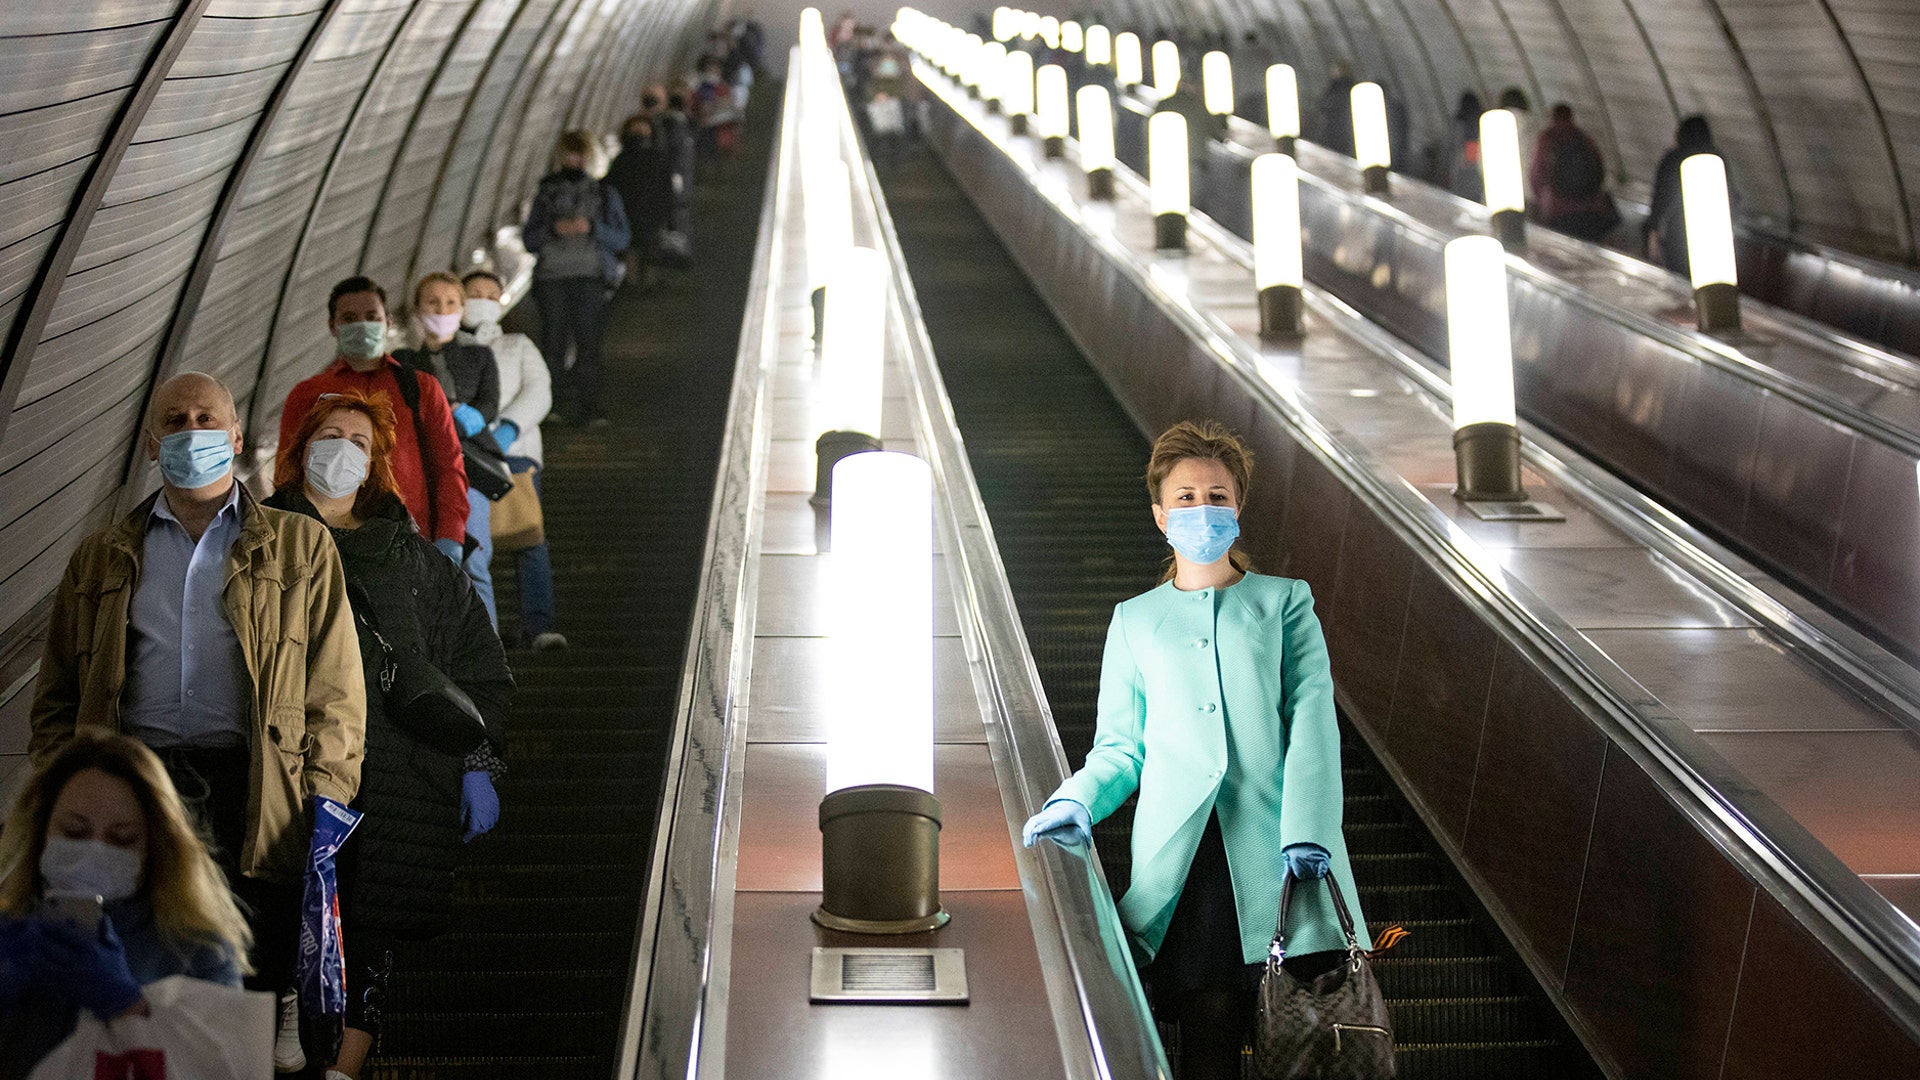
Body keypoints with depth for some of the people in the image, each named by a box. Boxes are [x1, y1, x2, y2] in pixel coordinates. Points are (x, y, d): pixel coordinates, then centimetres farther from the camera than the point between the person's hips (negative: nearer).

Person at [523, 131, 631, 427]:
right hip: (551, 278, 2)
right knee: (553, 342, -4)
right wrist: (554, 229, -8)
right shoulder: (546, 195, 15)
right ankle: (558, 403, 3)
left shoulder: (604, 194, 11)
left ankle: (589, 408, -6)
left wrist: (592, 228, -12)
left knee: (589, 342, -8)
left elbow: (622, 238, 4)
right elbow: (529, 239, 11)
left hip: (589, 278, -2)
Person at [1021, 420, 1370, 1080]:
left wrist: (1305, 834, -10)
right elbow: (1120, 746, 19)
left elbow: (1311, 720, 5)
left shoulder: (1285, 602, 19)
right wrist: (1076, 802, -4)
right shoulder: (1136, 619, 24)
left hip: (1276, 846, 0)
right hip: (1180, 853, 0)